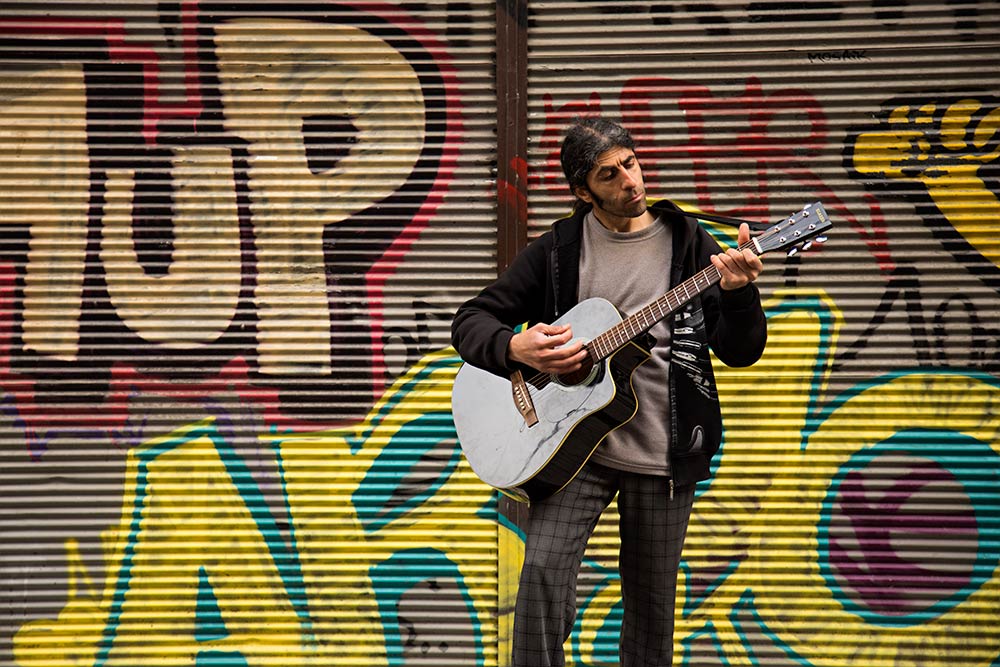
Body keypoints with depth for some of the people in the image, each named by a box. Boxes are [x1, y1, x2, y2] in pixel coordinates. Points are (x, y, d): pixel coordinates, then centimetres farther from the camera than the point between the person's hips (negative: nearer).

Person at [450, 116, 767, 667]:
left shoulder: (689, 245, 3)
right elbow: (470, 321, 4)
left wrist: (738, 292, -21)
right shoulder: (556, 251, 3)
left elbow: (741, 352, -1)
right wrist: (515, 347, -16)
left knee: (651, 609, 9)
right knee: (543, 569, -19)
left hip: (663, 455, 1)